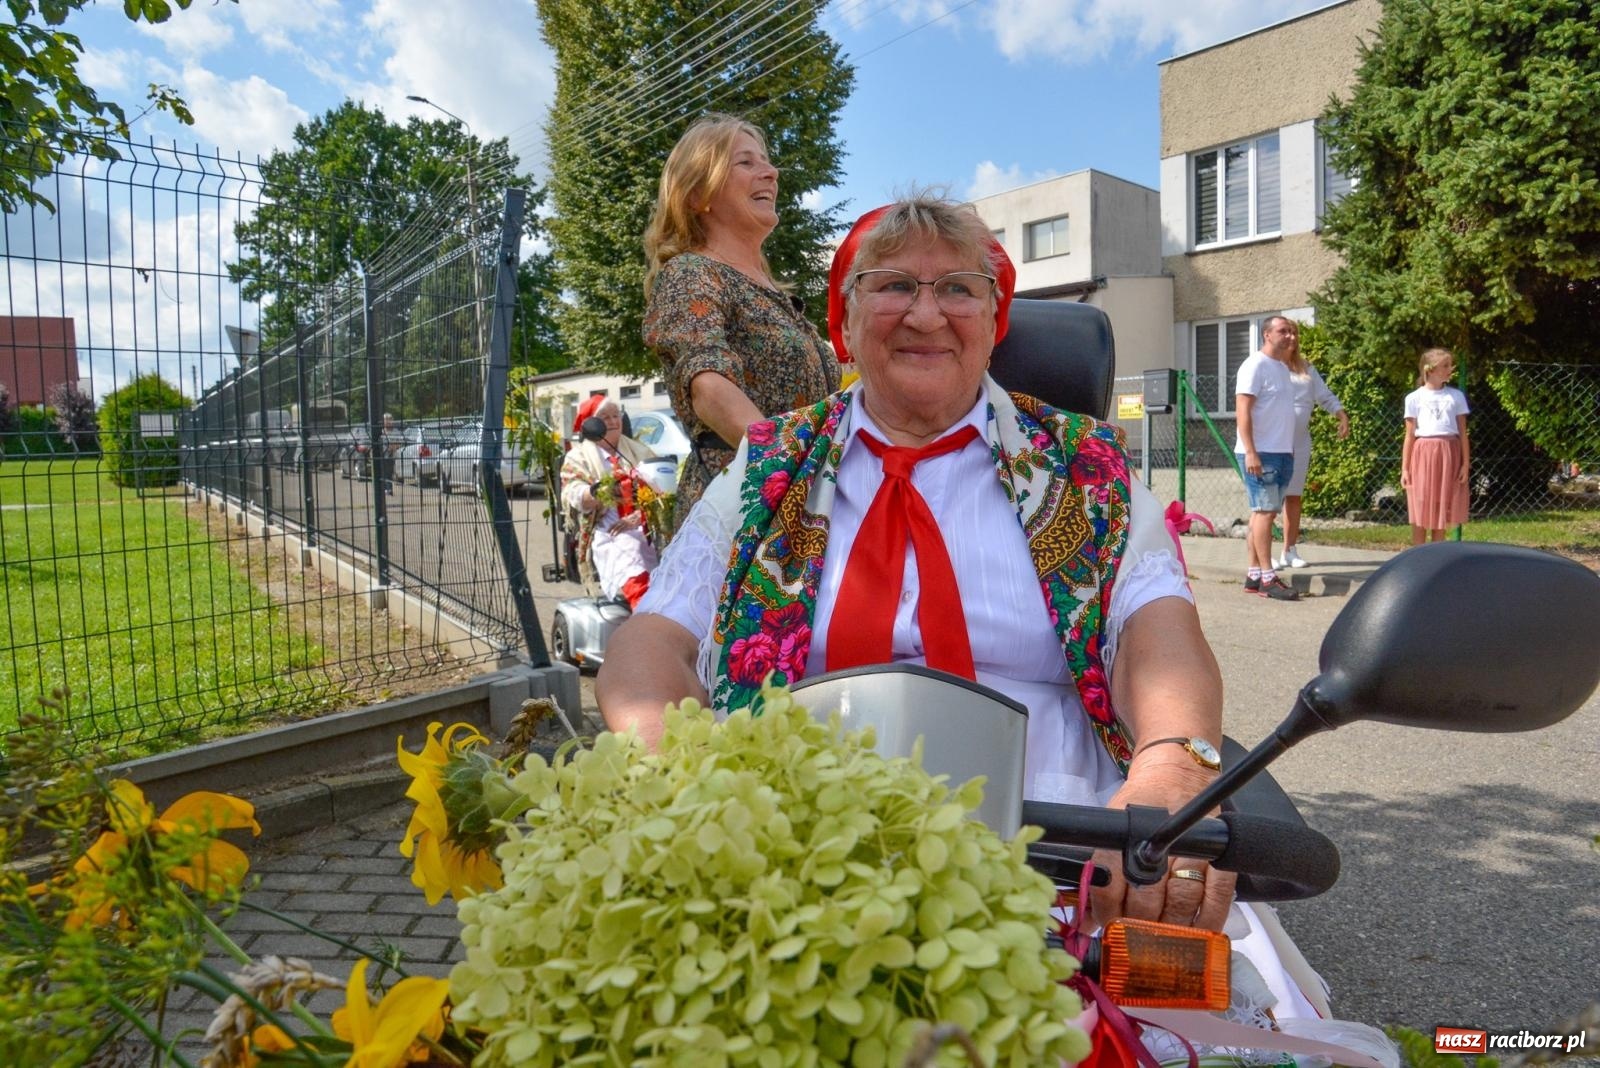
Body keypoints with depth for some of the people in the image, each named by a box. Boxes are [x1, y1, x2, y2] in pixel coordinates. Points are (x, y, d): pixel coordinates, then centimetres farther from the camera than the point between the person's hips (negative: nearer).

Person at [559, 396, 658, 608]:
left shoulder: (638, 451, 23)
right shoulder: (577, 458, 14)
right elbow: (574, 496, -3)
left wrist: (638, 516, -10)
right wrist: (596, 493, -28)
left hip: (646, 526, 3)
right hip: (606, 531, -3)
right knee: (625, 547, -38)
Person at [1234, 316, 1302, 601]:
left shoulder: (1283, 367, 18)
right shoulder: (1255, 365, -8)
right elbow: (1242, 410, -15)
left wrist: (1289, 450, 16)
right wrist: (1250, 452, -22)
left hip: (1282, 452, 9)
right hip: (1260, 453, -9)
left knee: (1264, 512, 8)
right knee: (1265, 511, -8)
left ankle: (1254, 574, 12)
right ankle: (1267, 578, -6)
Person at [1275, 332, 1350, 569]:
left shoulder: (1306, 369, 17)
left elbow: (1325, 396, 17)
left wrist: (1342, 415, 0)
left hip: (1300, 442, 6)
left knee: (1294, 497, 9)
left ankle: (1290, 551, 16)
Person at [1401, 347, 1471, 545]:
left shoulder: (1456, 396, 8)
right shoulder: (1414, 398, 3)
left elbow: (1463, 433, 7)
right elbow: (1410, 435, 3)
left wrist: (1466, 463, 0)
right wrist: (1404, 468, -1)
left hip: (1449, 454, 2)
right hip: (1423, 454, -2)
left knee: (1441, 513, 6)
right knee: (1420, 514, 0)